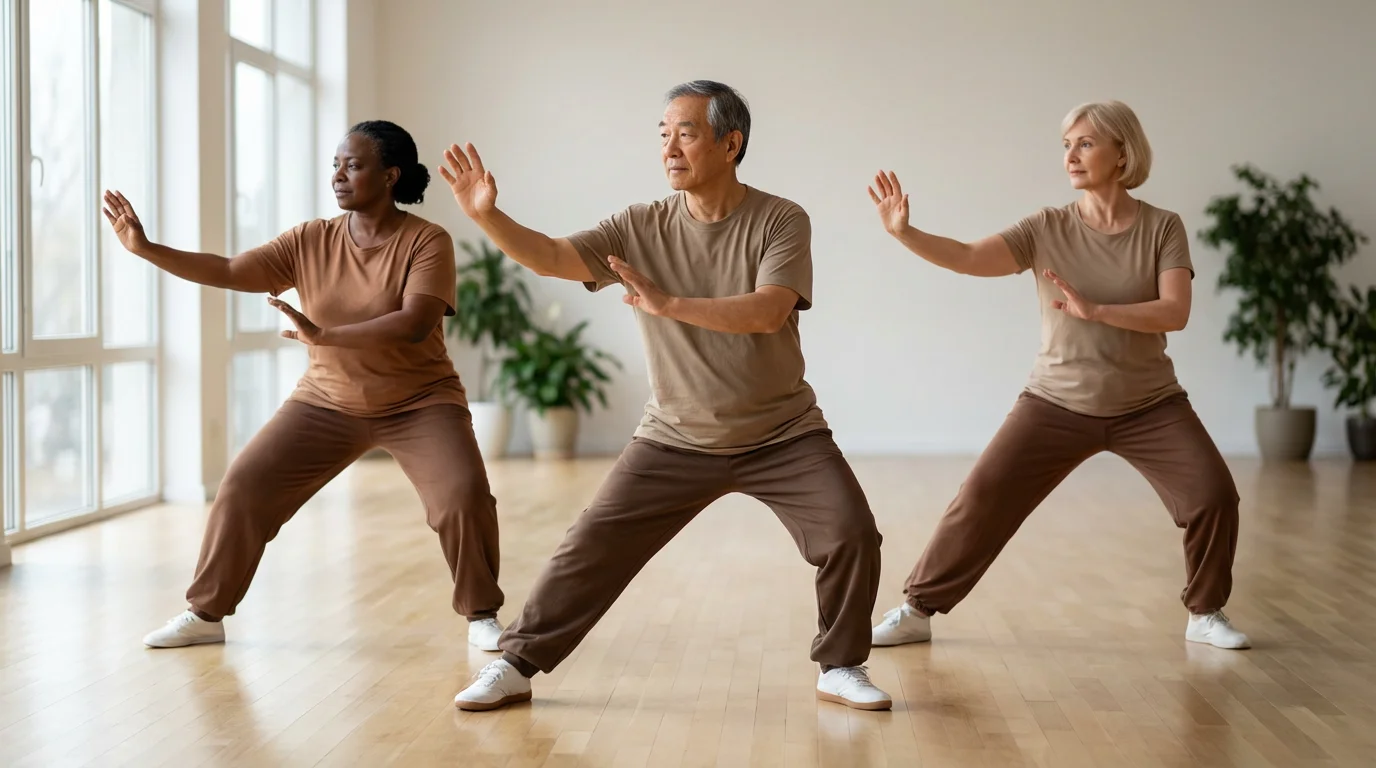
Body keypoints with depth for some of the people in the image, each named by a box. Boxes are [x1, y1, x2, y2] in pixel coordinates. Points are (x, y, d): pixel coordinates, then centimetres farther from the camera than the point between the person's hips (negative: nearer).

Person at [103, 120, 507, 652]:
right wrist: (147, 249, -15)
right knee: (244, 486, -2)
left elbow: (414, 325, -29)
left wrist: (323, 335, -35)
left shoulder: (426, 242, -17)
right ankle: (205, 614, 14)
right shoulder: (311, 241, -4)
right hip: (327, 403, 4)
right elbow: (229, 273, -5)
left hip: (419, 403, -4)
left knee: (464, 495, -22)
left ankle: (482, 617, 0)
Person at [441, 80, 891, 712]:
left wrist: (669, 304, -35)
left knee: (851, 534, -15)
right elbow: (549, 258, -15)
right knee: (592, 545, -3)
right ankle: (514, 666, 10)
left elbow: (768, 312, -27)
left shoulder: (781, 221, -12)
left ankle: (840, 667, 7)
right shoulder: (641, 228, -5)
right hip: (675, 441, 1)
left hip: (782, 437, -1)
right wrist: (486, 215, -31)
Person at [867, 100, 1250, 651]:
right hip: (1057, 404, 0)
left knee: (1214, 495, -13)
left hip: (1149, 408, 0)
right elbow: (967, 258, -18)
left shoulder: (1162, 228, -6)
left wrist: (1094, 310, -31)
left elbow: (1175, 312, -18)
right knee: (981, 499, -7)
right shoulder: (1047, 229, -6)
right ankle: (916, 612, 7)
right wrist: (905, 233, -34)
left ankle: (1205, 615, 12)